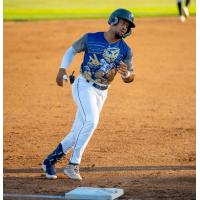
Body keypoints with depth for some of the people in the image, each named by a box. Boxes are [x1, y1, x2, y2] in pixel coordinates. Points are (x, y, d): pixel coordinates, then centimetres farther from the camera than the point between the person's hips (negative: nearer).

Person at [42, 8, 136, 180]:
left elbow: (130, 77, 0)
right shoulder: (91, 38, -5)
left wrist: (126, 73, -24)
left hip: (101, 93, 4)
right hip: (84, 86, -4)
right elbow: (72, 50, 8)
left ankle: (51, 160, 23)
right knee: (91, 121, -26)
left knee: (79, 132, 5)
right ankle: (73, 164, -21)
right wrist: (63, 68, -7)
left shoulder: (125, 51, -1)